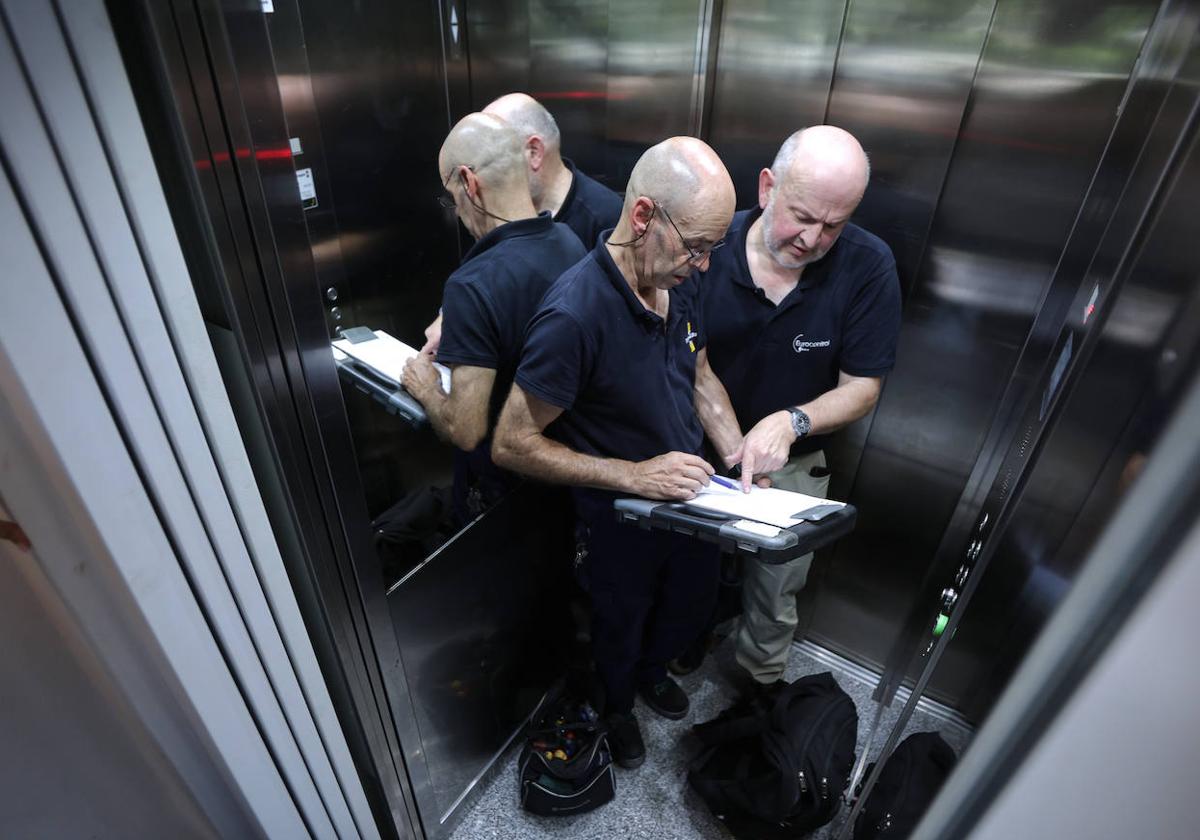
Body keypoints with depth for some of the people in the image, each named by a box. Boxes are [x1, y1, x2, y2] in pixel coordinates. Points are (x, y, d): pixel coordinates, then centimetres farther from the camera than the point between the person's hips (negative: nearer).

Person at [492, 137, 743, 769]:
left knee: (693, 605, 30)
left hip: (690, 495, 7)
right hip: (618, 519, -6)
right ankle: (616, 706, 59)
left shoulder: (678, 282, -9)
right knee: (621, 627, 23)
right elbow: (513, 445, -27)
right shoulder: (573, 315, -34)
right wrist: (634, 475, -30)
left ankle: (651, 671, 65)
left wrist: (738, 459, -7)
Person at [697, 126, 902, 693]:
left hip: (793, 467, 0)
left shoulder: (869, 266, -17)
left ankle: (761, 680, 50)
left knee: (774, 597, 19)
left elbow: (861, 389, -11)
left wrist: (792, 422, -31)